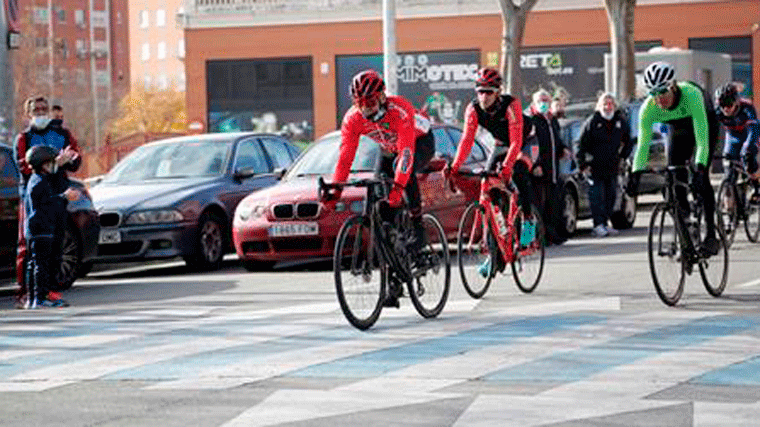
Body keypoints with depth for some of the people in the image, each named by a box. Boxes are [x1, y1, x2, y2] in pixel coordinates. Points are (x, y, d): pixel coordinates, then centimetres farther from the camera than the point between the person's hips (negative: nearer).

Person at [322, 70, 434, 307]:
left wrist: (398, 186, -58)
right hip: (388, 150, 5)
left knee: (404, 164, -41)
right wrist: (335, 191, -34)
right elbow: (345, 156, -23)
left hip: (420, 143, -5)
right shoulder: (353, 118, -23)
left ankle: (418, 228, -26)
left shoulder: (399, 110, -38)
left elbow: (406, 152, -46)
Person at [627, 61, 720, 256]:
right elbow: (643, 144, -29)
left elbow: (702, 137, -44)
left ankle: (711, 236, -16)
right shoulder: (648, 108, -30)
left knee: (700, 179, -20)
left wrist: (699, 169, -55)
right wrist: (635, 174, -43)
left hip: (705, 125, -4)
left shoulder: (691, 94, -41)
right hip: (679, 130, 4)